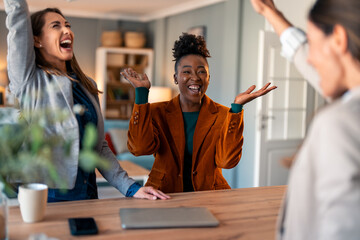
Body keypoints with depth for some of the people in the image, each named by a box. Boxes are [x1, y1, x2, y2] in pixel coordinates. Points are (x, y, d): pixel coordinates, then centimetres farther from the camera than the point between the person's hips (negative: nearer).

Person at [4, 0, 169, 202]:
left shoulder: (87, 86, 11)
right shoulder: (29, 80, -3)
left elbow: (99, 146, 11)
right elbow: (18, 19, -15)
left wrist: (131, 187, 4)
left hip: (87, 195, 5)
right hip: (45, 196, -5)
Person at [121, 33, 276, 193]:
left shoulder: (223, 116, 4)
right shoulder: (157, 112, 6)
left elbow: (227, 161, -11)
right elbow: (140, 148, -12)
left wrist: (236, 108, -14)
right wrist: (141, 92, -9)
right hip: (164, 196, 0)